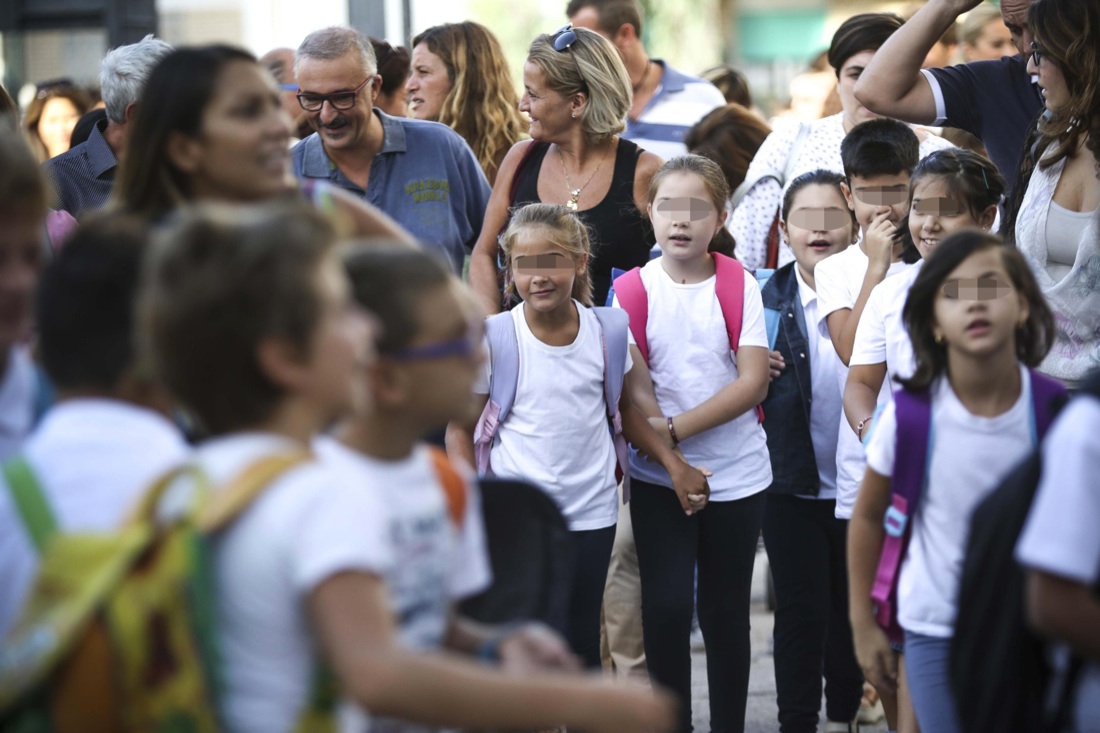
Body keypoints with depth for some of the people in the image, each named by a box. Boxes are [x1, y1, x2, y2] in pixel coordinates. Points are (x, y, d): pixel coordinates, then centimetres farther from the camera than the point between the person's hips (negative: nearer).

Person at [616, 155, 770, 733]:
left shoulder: (740, 287, -3)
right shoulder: (633, 291, -3)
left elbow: (753, 383, -10)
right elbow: (635, 391, -6)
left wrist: (675, 429, -18)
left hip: (737, 475, 0)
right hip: (657, 479, 0)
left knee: (725, 610, 7)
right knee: (667, 605, -7)